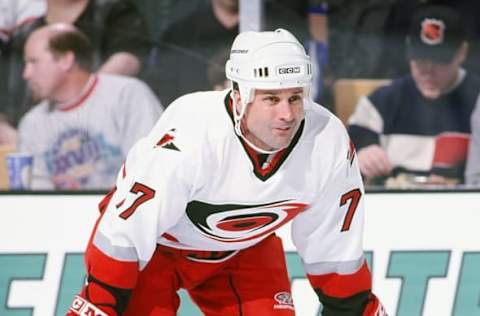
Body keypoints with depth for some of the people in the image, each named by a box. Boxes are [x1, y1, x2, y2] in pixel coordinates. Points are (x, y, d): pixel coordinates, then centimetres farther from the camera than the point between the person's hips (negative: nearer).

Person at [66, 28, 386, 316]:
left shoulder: (329, 143, -25)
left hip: (245, 246, 4)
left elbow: (336, 248, -8)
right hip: (154, 244, -4)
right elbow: (122, 235, -31)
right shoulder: (189, 136, -38)